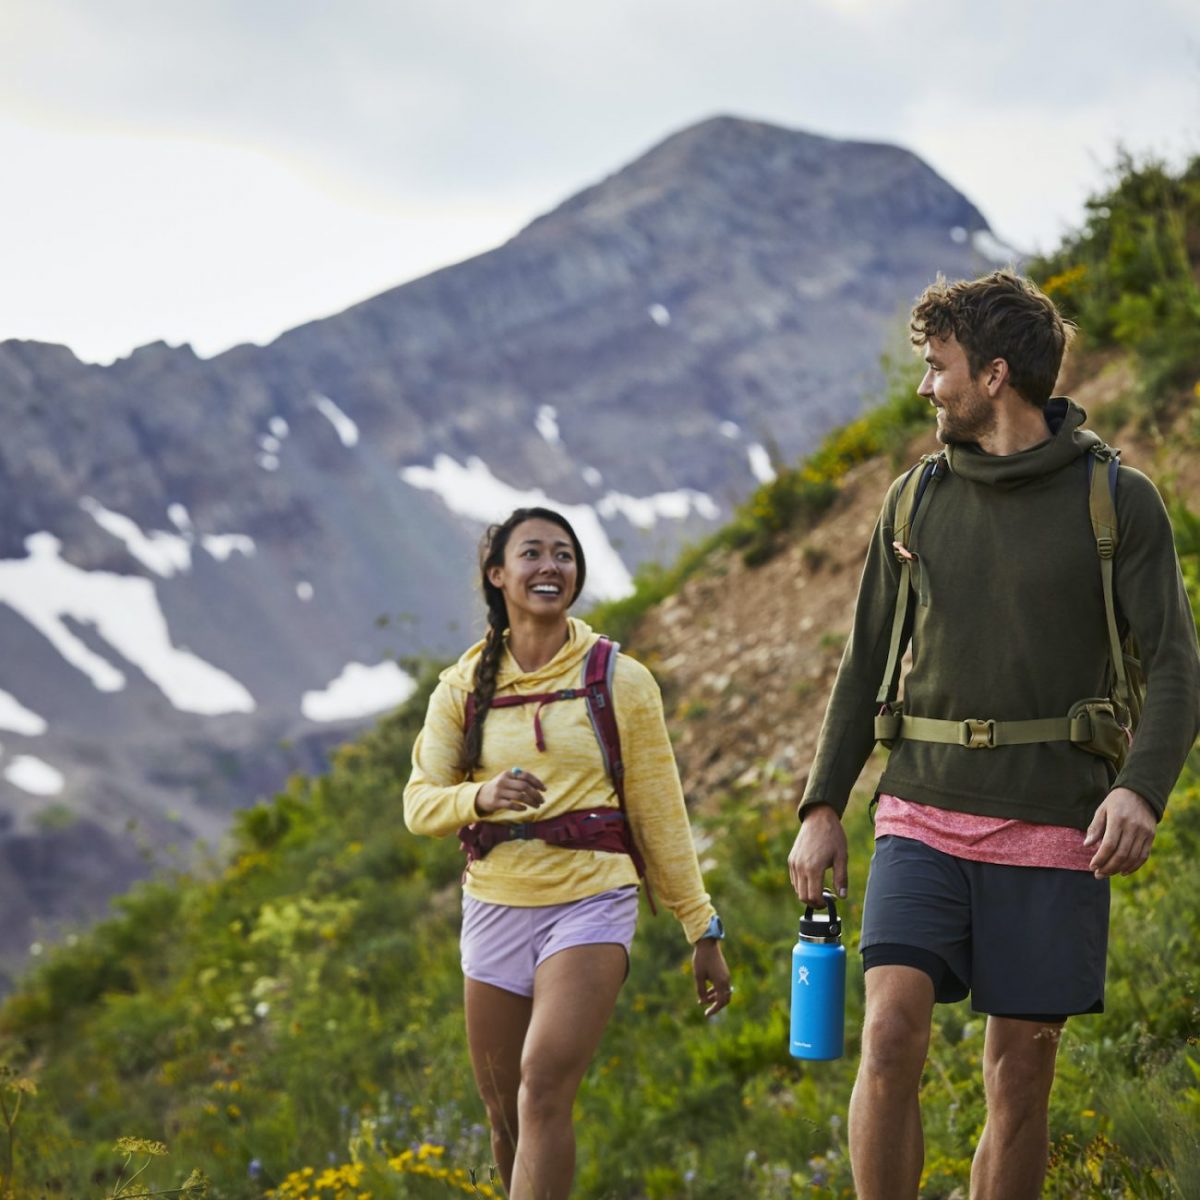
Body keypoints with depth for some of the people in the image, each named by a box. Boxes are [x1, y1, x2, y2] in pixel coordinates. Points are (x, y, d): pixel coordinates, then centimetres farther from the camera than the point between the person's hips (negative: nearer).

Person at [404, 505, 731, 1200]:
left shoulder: (621, 682, 0)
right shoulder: (465, 686, 6)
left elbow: (660, 813, 3)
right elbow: (420, 803, 2)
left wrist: (704, 932, 4)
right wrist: (483, 796, -20)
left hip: (591, 907, -3)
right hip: (496, 908, 3)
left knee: (544, 1087, -21)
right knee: (507, 1118, 8)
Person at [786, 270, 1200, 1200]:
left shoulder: (1119, 499, 0)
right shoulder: (917, 499, 11)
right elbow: (867, 664, 16)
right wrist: (822, 807, 8)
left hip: (1051, 831, -2)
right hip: (925, 818, 2)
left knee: (1021, 1078, 2)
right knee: (892, 1030, -15)